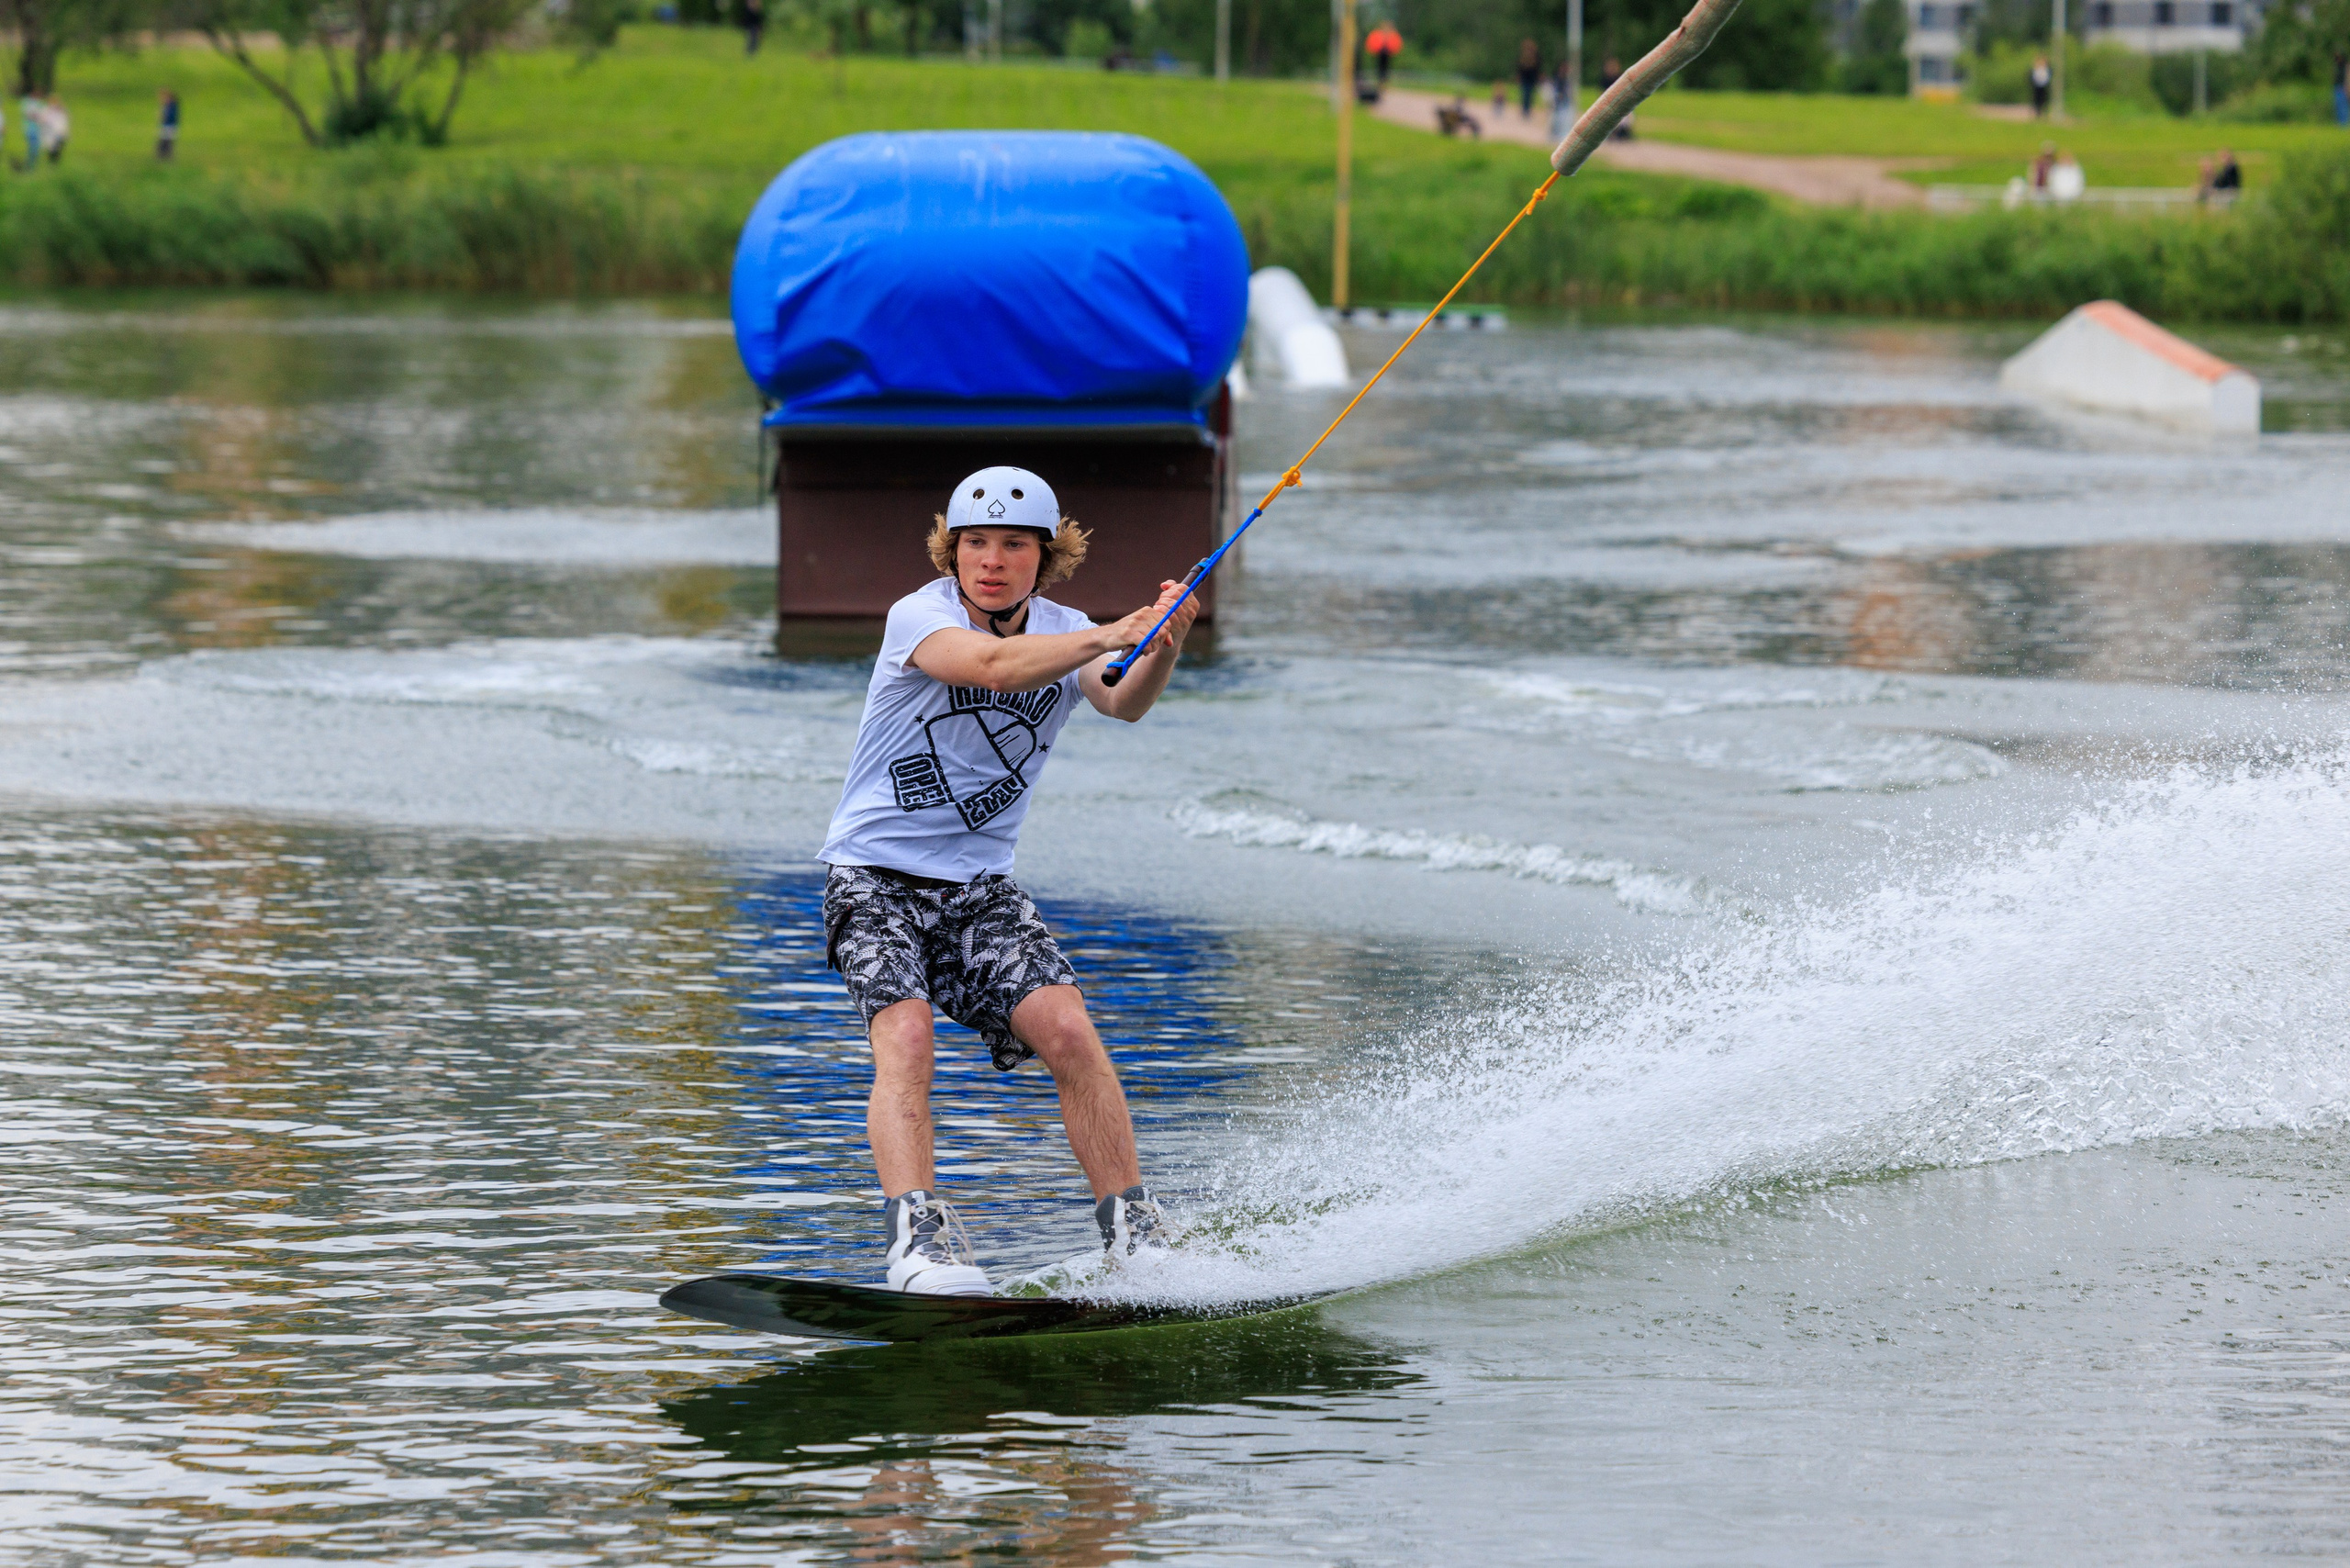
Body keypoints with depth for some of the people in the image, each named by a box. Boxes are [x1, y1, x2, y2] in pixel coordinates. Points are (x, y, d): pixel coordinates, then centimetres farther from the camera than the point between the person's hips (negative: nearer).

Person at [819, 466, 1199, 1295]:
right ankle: (917, 1237, -35)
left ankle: (1134, 1235, -10)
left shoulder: (1065, 634, 2)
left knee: (1067, 1030, -15)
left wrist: (1162, 649, -43)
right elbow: (995, 666, -34)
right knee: (904, 1036, -26)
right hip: (875, 876, -4)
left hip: (978, 885, 4)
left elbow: (1123, 702, -20)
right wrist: (1113, 636, -47)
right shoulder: (919, 616, -12)